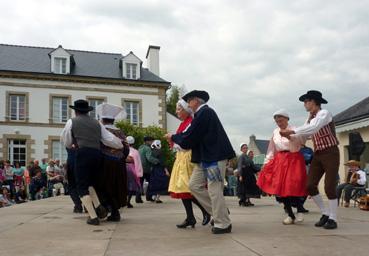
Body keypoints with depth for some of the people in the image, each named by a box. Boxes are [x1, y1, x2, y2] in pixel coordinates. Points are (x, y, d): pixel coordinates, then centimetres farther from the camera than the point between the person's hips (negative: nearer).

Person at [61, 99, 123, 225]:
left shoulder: (72, 122, 11)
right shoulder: (96, 123, 20)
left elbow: (66, 142, 19)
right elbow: (110, 139, 19)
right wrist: (121, 145, 37)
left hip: (83, 153, -4)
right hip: (97, 154, 5)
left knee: (82, 186, 3)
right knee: (89, 182, 23)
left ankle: (93, 216, -6)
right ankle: (98, 207, 3)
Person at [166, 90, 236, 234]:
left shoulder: (204, 113, -14)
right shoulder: (203, 113, 17)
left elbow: (190, 137, -16)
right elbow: (196, 136, 18)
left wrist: (173, 137, 0)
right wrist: (177, 138, 14)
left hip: (214, 157, -10)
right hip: (205, 158, 10)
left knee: (214, 190, -5)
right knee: (194, 185, 10)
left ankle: (223, 224, 7)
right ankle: (219, 211, 19)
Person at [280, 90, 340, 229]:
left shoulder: (324, 113, -11)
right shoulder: (310, 119, 12)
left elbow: (313, 128, -27)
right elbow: (304, 135, 6)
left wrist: (292, 131, -28)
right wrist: (290, 135, -11)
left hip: (330, 153, -7)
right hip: (317, 155, 7)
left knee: (329, 187, -7)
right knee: (310, 185, -1)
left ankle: (332, 218, 7)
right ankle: (325, 214, 15)